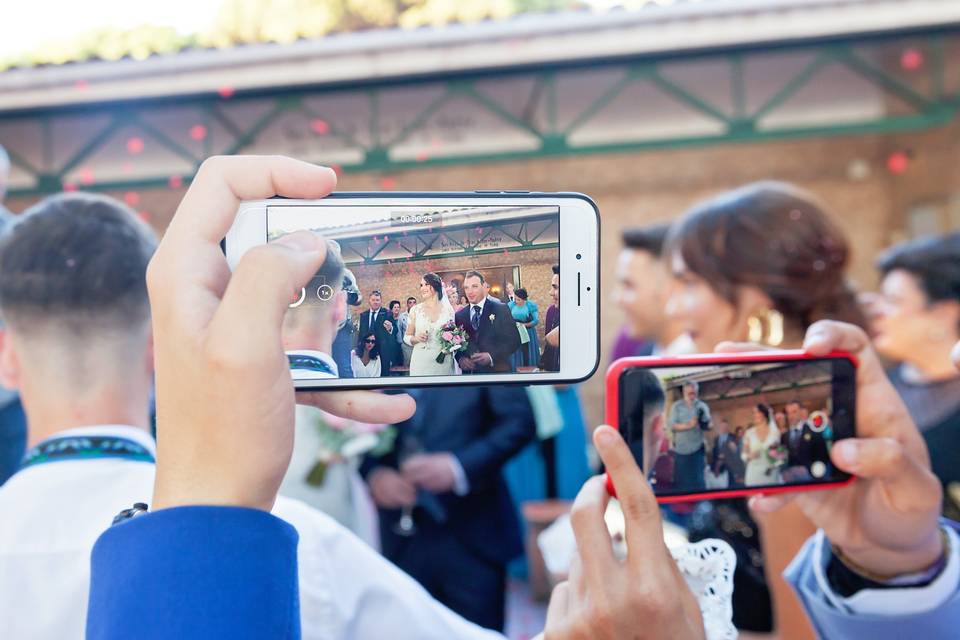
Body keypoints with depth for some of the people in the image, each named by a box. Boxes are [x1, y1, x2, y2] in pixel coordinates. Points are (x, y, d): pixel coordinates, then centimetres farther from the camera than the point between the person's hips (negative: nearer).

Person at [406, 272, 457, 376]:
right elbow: (406, 337, 7)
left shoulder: (448, 309, 2)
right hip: (420, 361, 0)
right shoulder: (415, 310, 2)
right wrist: (416, 338, -12)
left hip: (443, 361, 0)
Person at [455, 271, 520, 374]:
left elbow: (514, 340, -10)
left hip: (497, 371, -3)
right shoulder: (459, 315, 5)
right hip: (470, 372, 3)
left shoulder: (501, 309, -5)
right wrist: (460, 358, -12)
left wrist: (492, 356, -22)